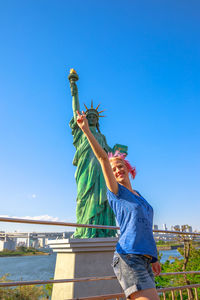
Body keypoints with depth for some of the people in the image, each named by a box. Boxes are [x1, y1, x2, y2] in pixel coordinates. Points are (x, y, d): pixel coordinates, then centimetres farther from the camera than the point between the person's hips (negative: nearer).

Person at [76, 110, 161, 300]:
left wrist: (153, 258, 19)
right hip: (128, 258, -7)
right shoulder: (116, 192, -1)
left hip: (143, 260, 7)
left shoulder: (139, 196, 18)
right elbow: (103, 158, -11)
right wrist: (86, 130, -18)